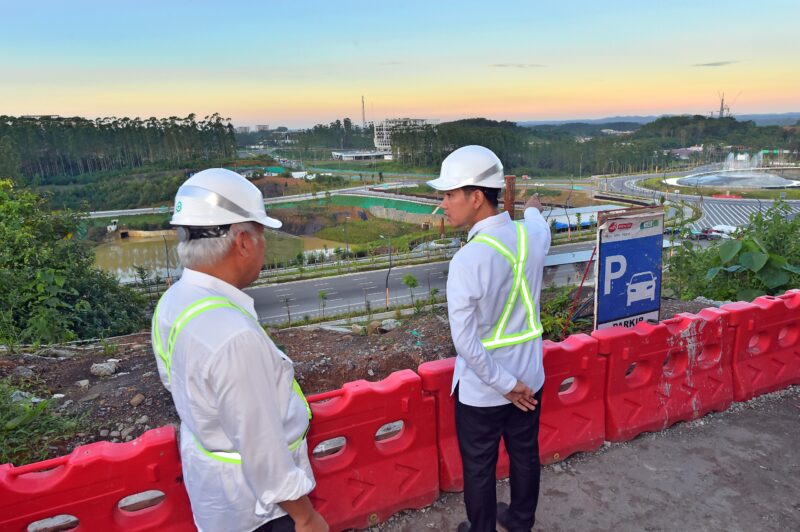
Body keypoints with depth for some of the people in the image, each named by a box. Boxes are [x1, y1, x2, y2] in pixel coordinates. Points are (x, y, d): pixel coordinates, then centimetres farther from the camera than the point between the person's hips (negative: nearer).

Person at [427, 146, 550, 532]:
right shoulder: (533, 235, -9)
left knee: (479, 467, 17)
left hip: (482, 389, -6)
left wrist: (505, 385, -14)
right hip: (529, 378, 6)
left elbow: (465, 341, -27)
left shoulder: (468, 260, -28)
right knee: (525, 455, 25)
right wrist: (533, 208, 41)